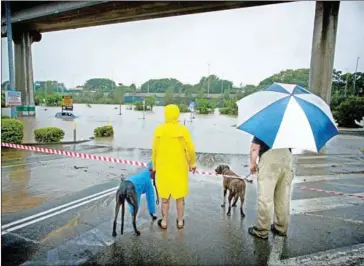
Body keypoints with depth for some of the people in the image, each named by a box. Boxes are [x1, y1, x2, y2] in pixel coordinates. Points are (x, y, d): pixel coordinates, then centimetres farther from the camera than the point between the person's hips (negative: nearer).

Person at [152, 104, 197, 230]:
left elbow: (155, 150, -3)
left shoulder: (159, 130, -8)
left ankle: (164, 221, 25)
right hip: (179, 168, -1)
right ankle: (180, 221, 25)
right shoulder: (183, 129, -13)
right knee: (179, 195, 14)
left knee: (165, 195, 15)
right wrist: (192, 163, 5)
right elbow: (190, 148, -11)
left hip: (163, 168, 1)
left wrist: (154, 166, 9)